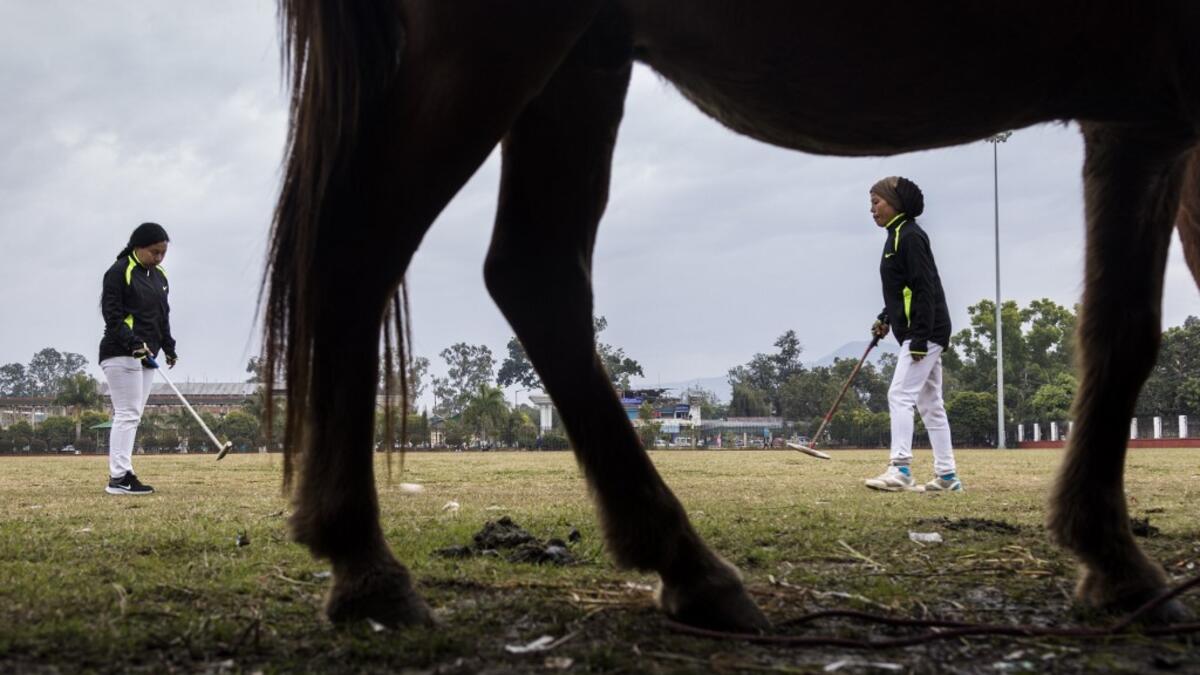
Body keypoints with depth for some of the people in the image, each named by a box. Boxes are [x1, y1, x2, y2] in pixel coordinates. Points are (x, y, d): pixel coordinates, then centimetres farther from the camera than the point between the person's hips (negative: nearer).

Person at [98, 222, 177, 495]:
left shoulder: (159, 276, 17)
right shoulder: (119, 272, -8)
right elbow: (111, 313, -14)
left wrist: (168, 347, 14)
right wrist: (132, 342, -24)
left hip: (146, 355, 8)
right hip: (121, 355, -8)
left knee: (132, 417, 6)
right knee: (127, 414, -12)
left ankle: (121, 475, 7)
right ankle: (119, 477, -12)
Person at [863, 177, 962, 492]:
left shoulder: (910, 236, -13)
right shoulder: (897, 237, 16)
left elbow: (925, 289, -19)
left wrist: (919, 338, -22)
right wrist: (886, 319, 12)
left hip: (925, 332, -10)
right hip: (922, 335, 10)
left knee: (900, 395, -15)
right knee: (930, 403, 11)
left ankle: (900, 469, -18)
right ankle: (947, 475, 14)